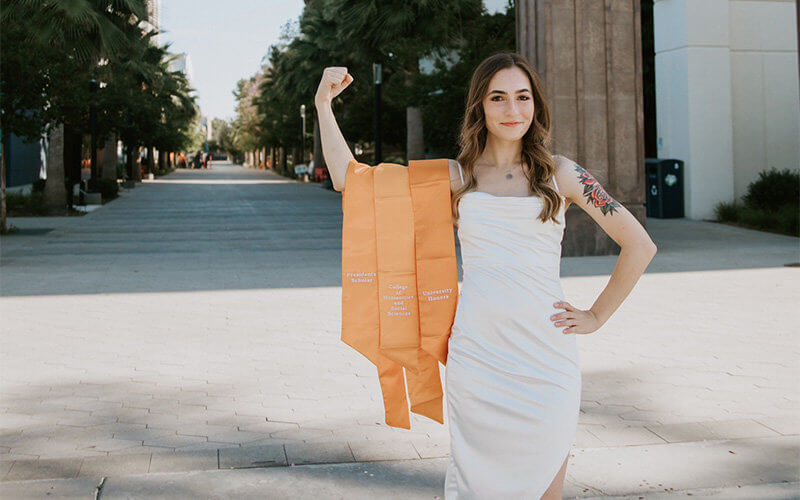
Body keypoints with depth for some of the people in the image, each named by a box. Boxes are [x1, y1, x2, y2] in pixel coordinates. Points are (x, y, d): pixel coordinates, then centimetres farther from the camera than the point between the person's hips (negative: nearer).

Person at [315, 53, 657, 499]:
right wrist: (324, 103, 4)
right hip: (476, 354, 1)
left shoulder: (559, 173, 4)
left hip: (546, 355, -1)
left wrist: (596, 317, 4)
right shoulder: (457, 176, 7)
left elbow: (640, 246, 7)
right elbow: (349, 180, 6)